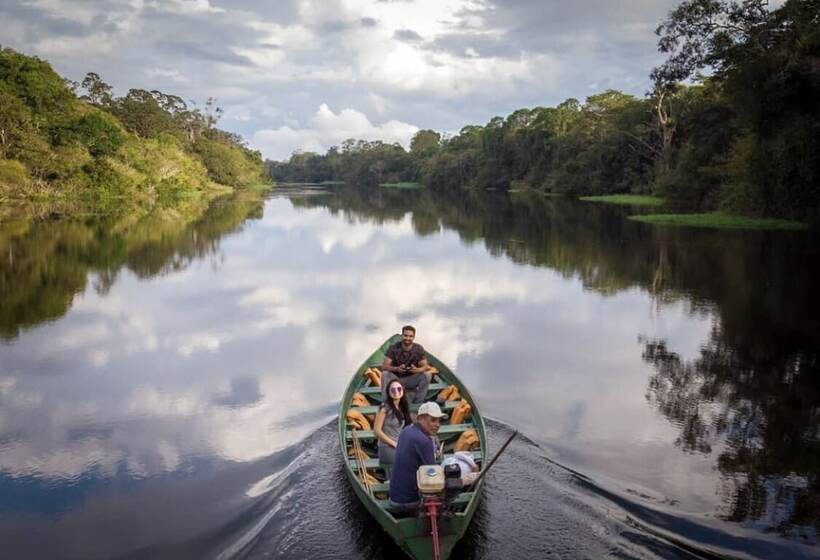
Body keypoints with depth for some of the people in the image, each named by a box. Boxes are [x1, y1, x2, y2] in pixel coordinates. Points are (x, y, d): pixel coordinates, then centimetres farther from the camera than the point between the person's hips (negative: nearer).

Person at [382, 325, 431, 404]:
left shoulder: (419, 349, -8)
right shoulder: (393, 348, -13)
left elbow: (425, 366, -12)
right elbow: (384, 366, -19)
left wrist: (417, 370, -37)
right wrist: (396, 369, -40)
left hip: (411, 380, 2)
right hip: (395, 379, -2)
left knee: (427, 375, -23)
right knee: (385, 374, -31)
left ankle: (417, 403, -12)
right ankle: (384, 403, -22)